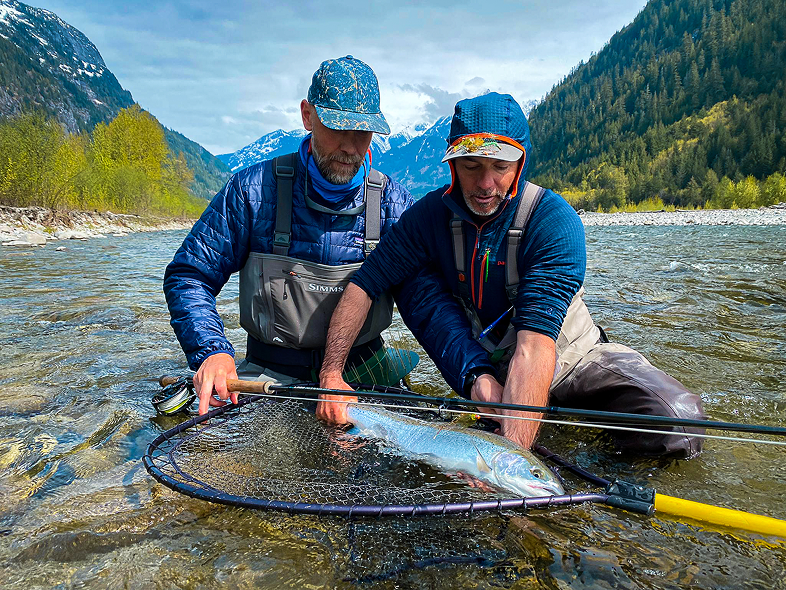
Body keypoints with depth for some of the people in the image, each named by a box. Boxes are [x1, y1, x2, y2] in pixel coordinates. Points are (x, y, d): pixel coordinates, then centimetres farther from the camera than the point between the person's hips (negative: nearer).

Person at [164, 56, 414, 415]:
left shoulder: (393, 202, -2)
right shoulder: (254, 189, -6)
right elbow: (188, 276, -1)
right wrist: (212, 352, -20)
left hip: (364, 372, 3)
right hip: (269, 373, -2)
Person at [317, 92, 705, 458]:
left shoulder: (555, 222, -27)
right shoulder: (432, 213, -14)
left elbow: (535, 343, -38)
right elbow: (363, 284, -15)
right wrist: (331, 376, -27)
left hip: (566, 358, -2)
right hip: (487, 362, 3)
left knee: (676, 423, -27)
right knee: (414, 282, -16)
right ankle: (483, 383, -14)